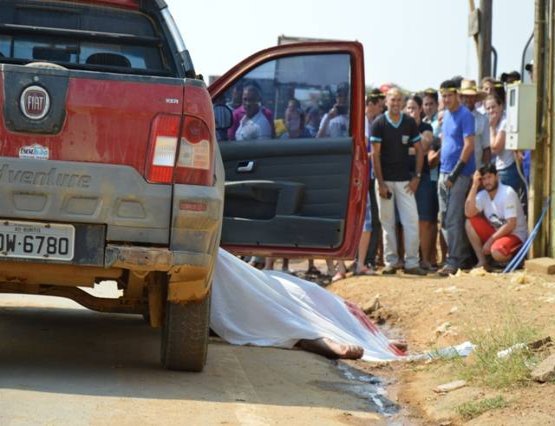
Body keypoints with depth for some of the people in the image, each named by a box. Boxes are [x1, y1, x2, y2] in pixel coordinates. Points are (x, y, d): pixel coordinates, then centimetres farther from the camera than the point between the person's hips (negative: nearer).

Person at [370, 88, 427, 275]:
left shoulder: (410, 123, 3)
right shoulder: (379, 123, -4)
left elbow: (419, 150, 8)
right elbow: (375, 154, -5)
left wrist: (416, 177, 0)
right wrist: (380, 183, -10)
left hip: (404, 180, 2)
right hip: (385, 179, -2)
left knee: (411, 220, -4)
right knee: (387, 222, 4)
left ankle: (412, 262, -1)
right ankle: (391, 261, 11)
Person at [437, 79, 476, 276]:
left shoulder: (465, 115, -11)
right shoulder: (445, 115, 15)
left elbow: (469, 145, -16)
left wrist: (455, 173, -17)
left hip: (459, 174, -9)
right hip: (444, 172, 9)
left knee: (454, 219, -9)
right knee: (445, 219, 9)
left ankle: (454, 261, -6)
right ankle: (460, 256, 16)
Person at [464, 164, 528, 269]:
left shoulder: (508, 193, -18)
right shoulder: (483, 195, 0)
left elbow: (511, 225, -21)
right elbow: (469, 213, -17)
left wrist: (490, 240, -21)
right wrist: (474, 186, -17)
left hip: (515, 235, -7)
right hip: (496, 232, 7)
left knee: (496, 252, -36)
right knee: (470, 222, -13)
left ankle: (514, 257, 0)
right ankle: (482, 261, -9)